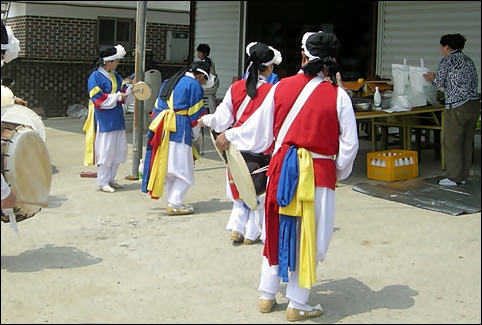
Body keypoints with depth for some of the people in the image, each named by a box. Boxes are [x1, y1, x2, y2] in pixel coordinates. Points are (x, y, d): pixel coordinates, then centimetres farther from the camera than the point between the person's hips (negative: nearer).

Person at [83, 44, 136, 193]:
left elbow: (124, 93, 13)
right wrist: (117, 97, -17)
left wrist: (131, 89, -6)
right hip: (104, 121, -8)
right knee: (106, 151, -3)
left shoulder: (115, 76, 11)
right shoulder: (95, 77, -12)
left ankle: (110, 179, 23)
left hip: (117, 119, 8)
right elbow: (98, 99, -18)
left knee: (119, 150, 11)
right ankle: (102, 182, 8)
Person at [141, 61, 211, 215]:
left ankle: (173, 201, 17)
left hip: (161, 130, 8)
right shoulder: (195, 85, -2)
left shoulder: (168, 82, 21)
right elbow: (196, 115, -3)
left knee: (168, 170, 14)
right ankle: (174, 204, -6)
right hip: (179, 131, -8)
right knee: (184, 171, -2)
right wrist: (195, 136, 10)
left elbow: (157, 108, 20)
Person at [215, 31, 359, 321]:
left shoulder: (282, 87, -3)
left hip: (283, 167, 3)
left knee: (277, 230, 18)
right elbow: (349, 144, -7)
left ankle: (267, 295, 28)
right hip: (318, 172, -3)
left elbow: (258, 128, 6)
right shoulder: (338, 96, -10)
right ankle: (297, 305, 17)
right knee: (307, 238, 8)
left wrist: (230, 136, 24)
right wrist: (340, 172, 11)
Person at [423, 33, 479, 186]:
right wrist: (437, 77, 25)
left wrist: (432, 78, 17)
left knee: (451, 143, 1)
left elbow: (438, 83, -5)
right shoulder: (468, 60, 17)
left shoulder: (447, 60, -7)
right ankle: (463, 176, 18)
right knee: (466, 142, 12)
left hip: (458, 107, -8)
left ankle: (454, 178, 3)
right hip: (474, 105, 8)